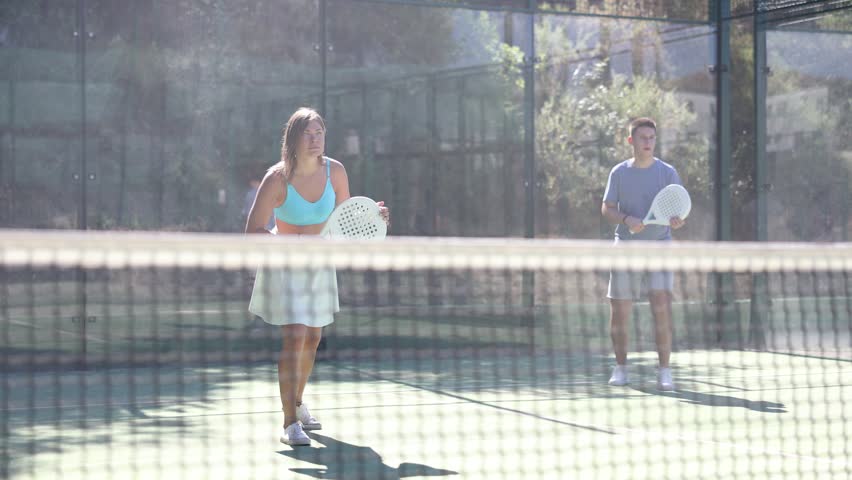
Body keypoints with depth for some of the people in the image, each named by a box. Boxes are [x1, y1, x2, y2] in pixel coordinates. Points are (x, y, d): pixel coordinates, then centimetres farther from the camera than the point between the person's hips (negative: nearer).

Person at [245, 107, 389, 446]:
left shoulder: (335, 171, -8)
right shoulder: (277, 179, -21)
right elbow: (253, 231, -21)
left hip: (319, 263, 5)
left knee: (313, 339, 14)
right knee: (294, 338, -17)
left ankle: (296, 403, 37)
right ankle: (290, 424, -15)